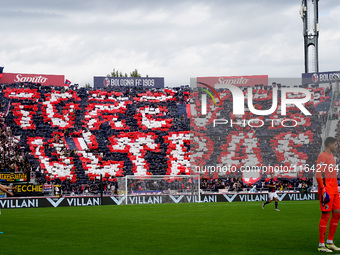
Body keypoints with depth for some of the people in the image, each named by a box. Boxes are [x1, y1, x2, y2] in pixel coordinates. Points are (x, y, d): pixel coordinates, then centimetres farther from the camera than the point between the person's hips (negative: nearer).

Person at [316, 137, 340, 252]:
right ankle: (321, 245, -1)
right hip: (326, 190, -10)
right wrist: (323, 190, -23)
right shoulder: (322, 156, -11)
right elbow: (318, 175, -18)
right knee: (325, 216, -6)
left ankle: (329, 242, 18)